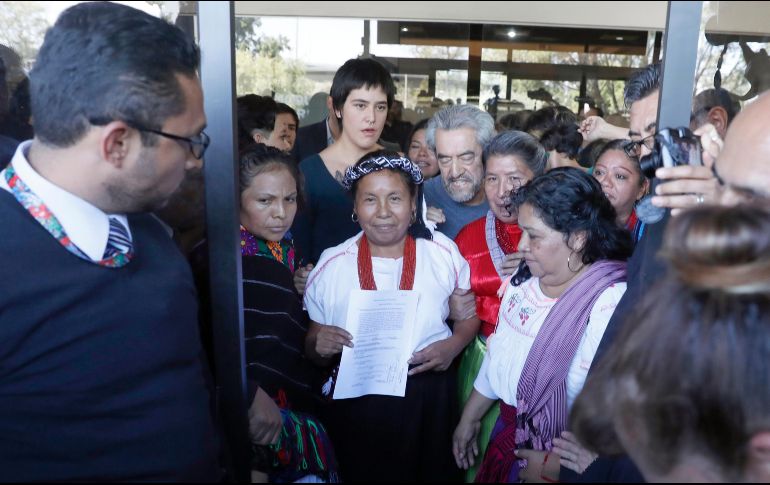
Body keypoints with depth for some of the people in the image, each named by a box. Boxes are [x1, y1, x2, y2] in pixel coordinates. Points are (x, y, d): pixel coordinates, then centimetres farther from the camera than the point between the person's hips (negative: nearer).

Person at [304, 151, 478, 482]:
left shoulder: (443, 252, -4)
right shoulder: (331, 265, -5)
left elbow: (469, 316, 8)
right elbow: (314, 349, 3)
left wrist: (455, 343, -12)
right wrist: (319, 345, -19)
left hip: (430, 398, 1)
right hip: (357, 402, 0)